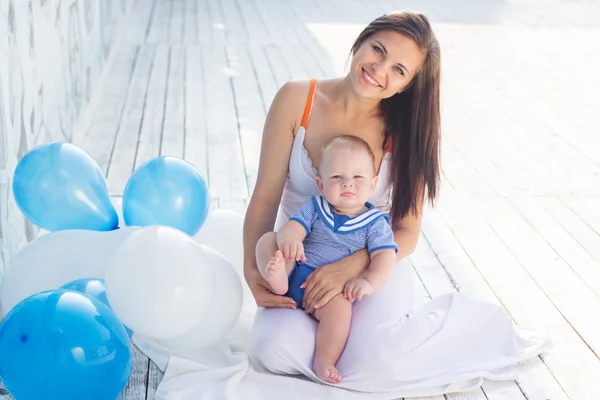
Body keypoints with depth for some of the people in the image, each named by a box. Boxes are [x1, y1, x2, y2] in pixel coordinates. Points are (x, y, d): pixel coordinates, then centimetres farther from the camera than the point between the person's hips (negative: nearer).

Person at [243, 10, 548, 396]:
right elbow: (266, 195, -8)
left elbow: (407, 233, -9)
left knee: (368, 361, -27)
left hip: (375, 262, -1)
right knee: (275, 349, -27)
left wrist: (349, 267, -25)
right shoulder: (296, 100, -11)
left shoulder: (404, 132, -11)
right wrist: (252, 269, -20)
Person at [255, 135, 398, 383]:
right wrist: (289, 238, -35)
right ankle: (277, 277, -41)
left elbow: (385, 255, -12)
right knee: (267, 239, -14)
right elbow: (293, 226, -8)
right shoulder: (315, 208, 5)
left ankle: (323, 360, -25)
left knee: (340, 306, -35)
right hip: (295, 272, 3)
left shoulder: (375, 223, -1)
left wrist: (370, 282, -32)